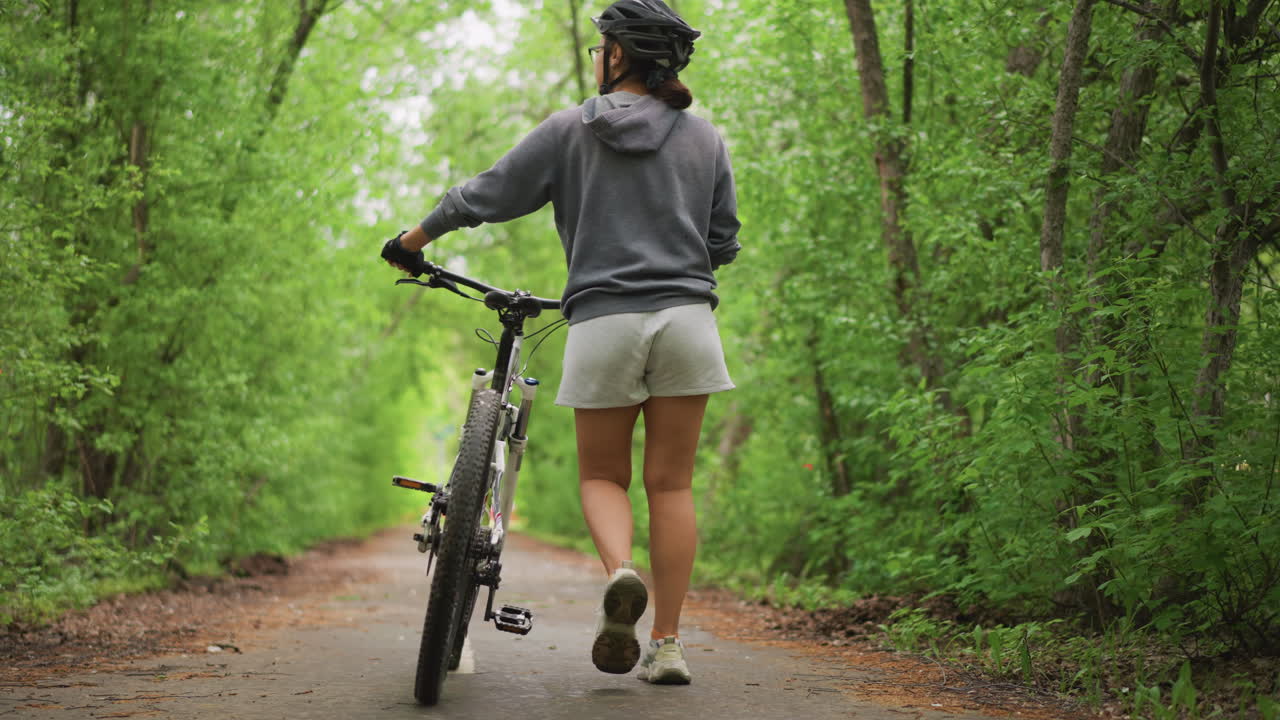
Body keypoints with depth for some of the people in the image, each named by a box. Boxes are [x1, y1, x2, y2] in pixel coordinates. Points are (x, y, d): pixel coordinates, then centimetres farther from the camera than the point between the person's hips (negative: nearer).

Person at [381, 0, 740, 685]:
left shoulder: (570, 130, 4)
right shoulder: (704, 138, 9)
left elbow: (482, 197, 7)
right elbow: (723, 244, 12)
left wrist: (409, 242, 21)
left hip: (602, 322, -1)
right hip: (685, 317, 2)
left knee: (602, 474, 12)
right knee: (671, 483, 7)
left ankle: (619, 572, -18)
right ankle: (667, 646, 4)